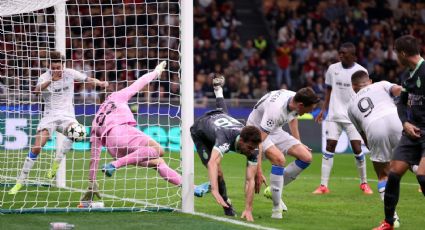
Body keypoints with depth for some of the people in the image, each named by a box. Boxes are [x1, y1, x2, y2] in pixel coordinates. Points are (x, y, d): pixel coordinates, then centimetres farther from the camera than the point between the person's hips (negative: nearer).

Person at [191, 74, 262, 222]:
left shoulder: (251, 145, -39)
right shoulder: (226, 138, -52)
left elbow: (250, 180, -39)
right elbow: (213, 164, -68)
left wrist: (248, 209, -49)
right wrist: (215, 192, -82)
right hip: (200, 130, -4)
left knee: (222, 109, 41)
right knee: (216, 170, -19)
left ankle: (218, 88, 72)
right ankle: (227, 206, 3)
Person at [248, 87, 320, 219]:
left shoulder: (295, 99, -13)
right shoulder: (276, 109, -38)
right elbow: (259, 140, -39)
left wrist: (299, 144, 17)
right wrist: (258, 171, -41)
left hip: (275, 131, 8)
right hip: (257, 132, -8)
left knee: (306, 157, -3)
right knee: (279, 159, -33)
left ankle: (272, 190, 8)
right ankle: (277, 207, -23)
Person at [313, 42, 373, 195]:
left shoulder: (361, 71, -2)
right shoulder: (332, 69, 5)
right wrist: (323, 110, 9)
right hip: (334, 116, 2)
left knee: (357, 148, -5)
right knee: (329, 147, -5)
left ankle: (364, 183, 12)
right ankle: (323, 185, -3)